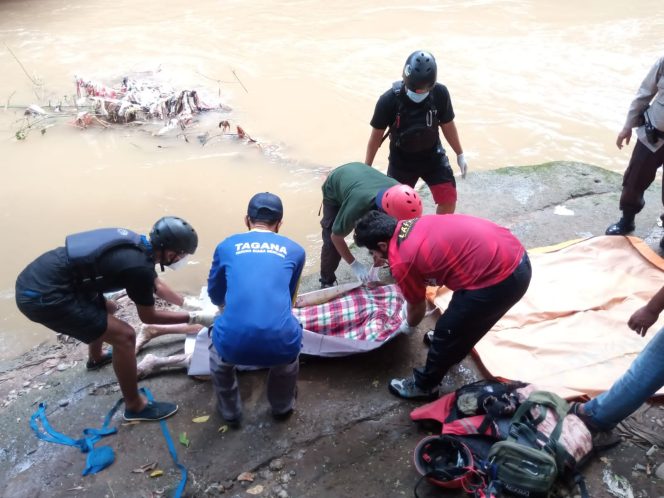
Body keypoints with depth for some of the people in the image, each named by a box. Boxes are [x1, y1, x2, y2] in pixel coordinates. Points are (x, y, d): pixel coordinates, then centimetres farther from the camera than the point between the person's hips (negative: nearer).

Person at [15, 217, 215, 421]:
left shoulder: (137, 245, 6)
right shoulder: (139, 266, -20)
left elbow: (156, 284, 27)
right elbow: (148, 316, -3)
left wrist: (187, 302, 32)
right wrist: (194, 317, 3)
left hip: (36, 278, 10)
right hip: (42, 297, -10)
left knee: (106, 308, 31)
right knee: (124, 336, -8)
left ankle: (96, 357, 59)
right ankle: (135, 406, 10)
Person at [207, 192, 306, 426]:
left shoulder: (226, 246, 17)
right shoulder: (295, 250, 18)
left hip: (233, 343, 0)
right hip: (280, 344, 0)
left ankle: (230, 412, 50)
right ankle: (283, 407, 52)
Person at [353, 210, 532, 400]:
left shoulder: (401, 263, -9)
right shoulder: (413, 225, 12)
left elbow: (417, 308, 9)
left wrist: (409, 324, 31)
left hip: (498, 279, -8)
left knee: (447, 330, 12)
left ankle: (424, 386, 32)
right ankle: (452, 344, 57)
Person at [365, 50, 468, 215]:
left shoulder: (440, 94, -18)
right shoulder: (389, 100, -24)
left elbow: (447, 125, -1)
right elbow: (377, 134, -11)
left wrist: (460, 154, 9)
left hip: (433, 156, 2)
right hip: (401, 161, -1)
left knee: (449, 199, -5)